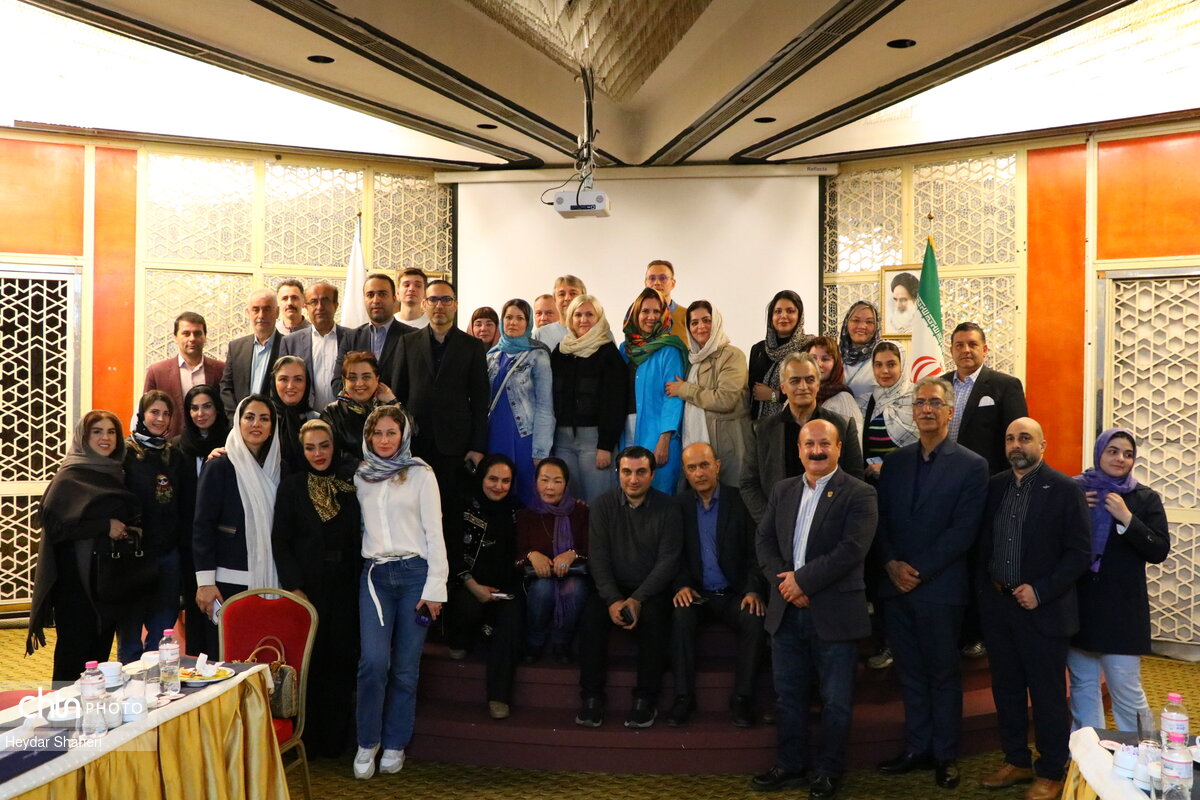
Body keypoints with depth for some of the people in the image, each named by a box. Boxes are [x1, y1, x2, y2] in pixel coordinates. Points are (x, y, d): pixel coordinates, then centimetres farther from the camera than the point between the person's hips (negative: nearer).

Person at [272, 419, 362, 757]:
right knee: (307, 662, 0)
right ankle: (305, 739, 13)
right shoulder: (291, 486, 2)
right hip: (306, 586, -2)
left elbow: (358, 537, 8)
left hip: (344, 588, 2)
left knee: (340, 662, 4)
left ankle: (334, 739, 15)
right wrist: (293, 587, -9)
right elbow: (280, 541, -1)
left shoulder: (350, 483, 6)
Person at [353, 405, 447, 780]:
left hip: (415, 572, -2)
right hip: (375, 574, 2)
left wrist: (435, 586, -9)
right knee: (374, 661, -10)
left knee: (406, 666, 3)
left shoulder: (421, 474, 0)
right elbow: (355, 525, 14)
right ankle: (367, 742, 8)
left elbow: (434, 531, -3)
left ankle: (394, 745, 18)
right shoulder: (360, 477, 10)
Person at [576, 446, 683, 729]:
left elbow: (668, 560, -7)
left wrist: (638, 599, -19)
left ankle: (645, 700, -18)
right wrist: (612, 599, -18)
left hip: (651, 589, -1)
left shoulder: (668, 507, -2)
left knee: (654, 618, -32)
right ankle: (591, 698, -18)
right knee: (590, 615, -27)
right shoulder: (604, 504, 3)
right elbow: (598, 556, -3)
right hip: (612, 587, 2)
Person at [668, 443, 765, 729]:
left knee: (756, 620, -29)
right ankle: (683, 696, -21)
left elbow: (755, 551, -2)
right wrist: (682, 585, -12)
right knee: (681, 616, -30)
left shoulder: (740, 501, 0)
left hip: (734, 594, -1)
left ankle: (742, 697, -15)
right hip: (697, 594, 1)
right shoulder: (680, 505, 6)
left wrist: (754, 590, -16)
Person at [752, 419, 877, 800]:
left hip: (834, 612, -5)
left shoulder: (859, 494, -7)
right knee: (788, 695, 14)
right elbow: (764, 540, 6)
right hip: (787, 611, 5)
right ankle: (790, 766, 28)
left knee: (836, 700, 7)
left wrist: (803, 581, -17)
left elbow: (851, 550, -17)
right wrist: (783, 581, -10)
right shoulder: (782, 490, 10)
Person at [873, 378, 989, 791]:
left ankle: (946, 756, 20)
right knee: (910, 673, 12)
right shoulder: (895, 461, 10)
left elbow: (963, 531, -10)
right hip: (896, 585, 4)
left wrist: (919, 571, -14)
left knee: (943, 675, 8)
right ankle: (917, 748, 24)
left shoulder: (971, 466, -4)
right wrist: (892, 564, -7)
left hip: (940, 587, -4)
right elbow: (881, 520, 8)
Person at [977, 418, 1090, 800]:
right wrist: (985, 590, 4)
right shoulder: (994, 486, 6)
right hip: (997, 606, 5)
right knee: (1006, 689, 14)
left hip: (1043, 610, -5)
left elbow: (1080, 552, -11)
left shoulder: (1065, 490, -8)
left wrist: (1040, 591, -16)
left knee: (1047, 695, 6)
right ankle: (1016, 761, 29)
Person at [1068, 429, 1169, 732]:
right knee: (1083, 685, 11)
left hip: (1122, 608, -2)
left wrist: (1127, 518, -17)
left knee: (1126, 690, -2)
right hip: (1079, 604, 2)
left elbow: (1160, 552, -6)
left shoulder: (1145, 498, 1)